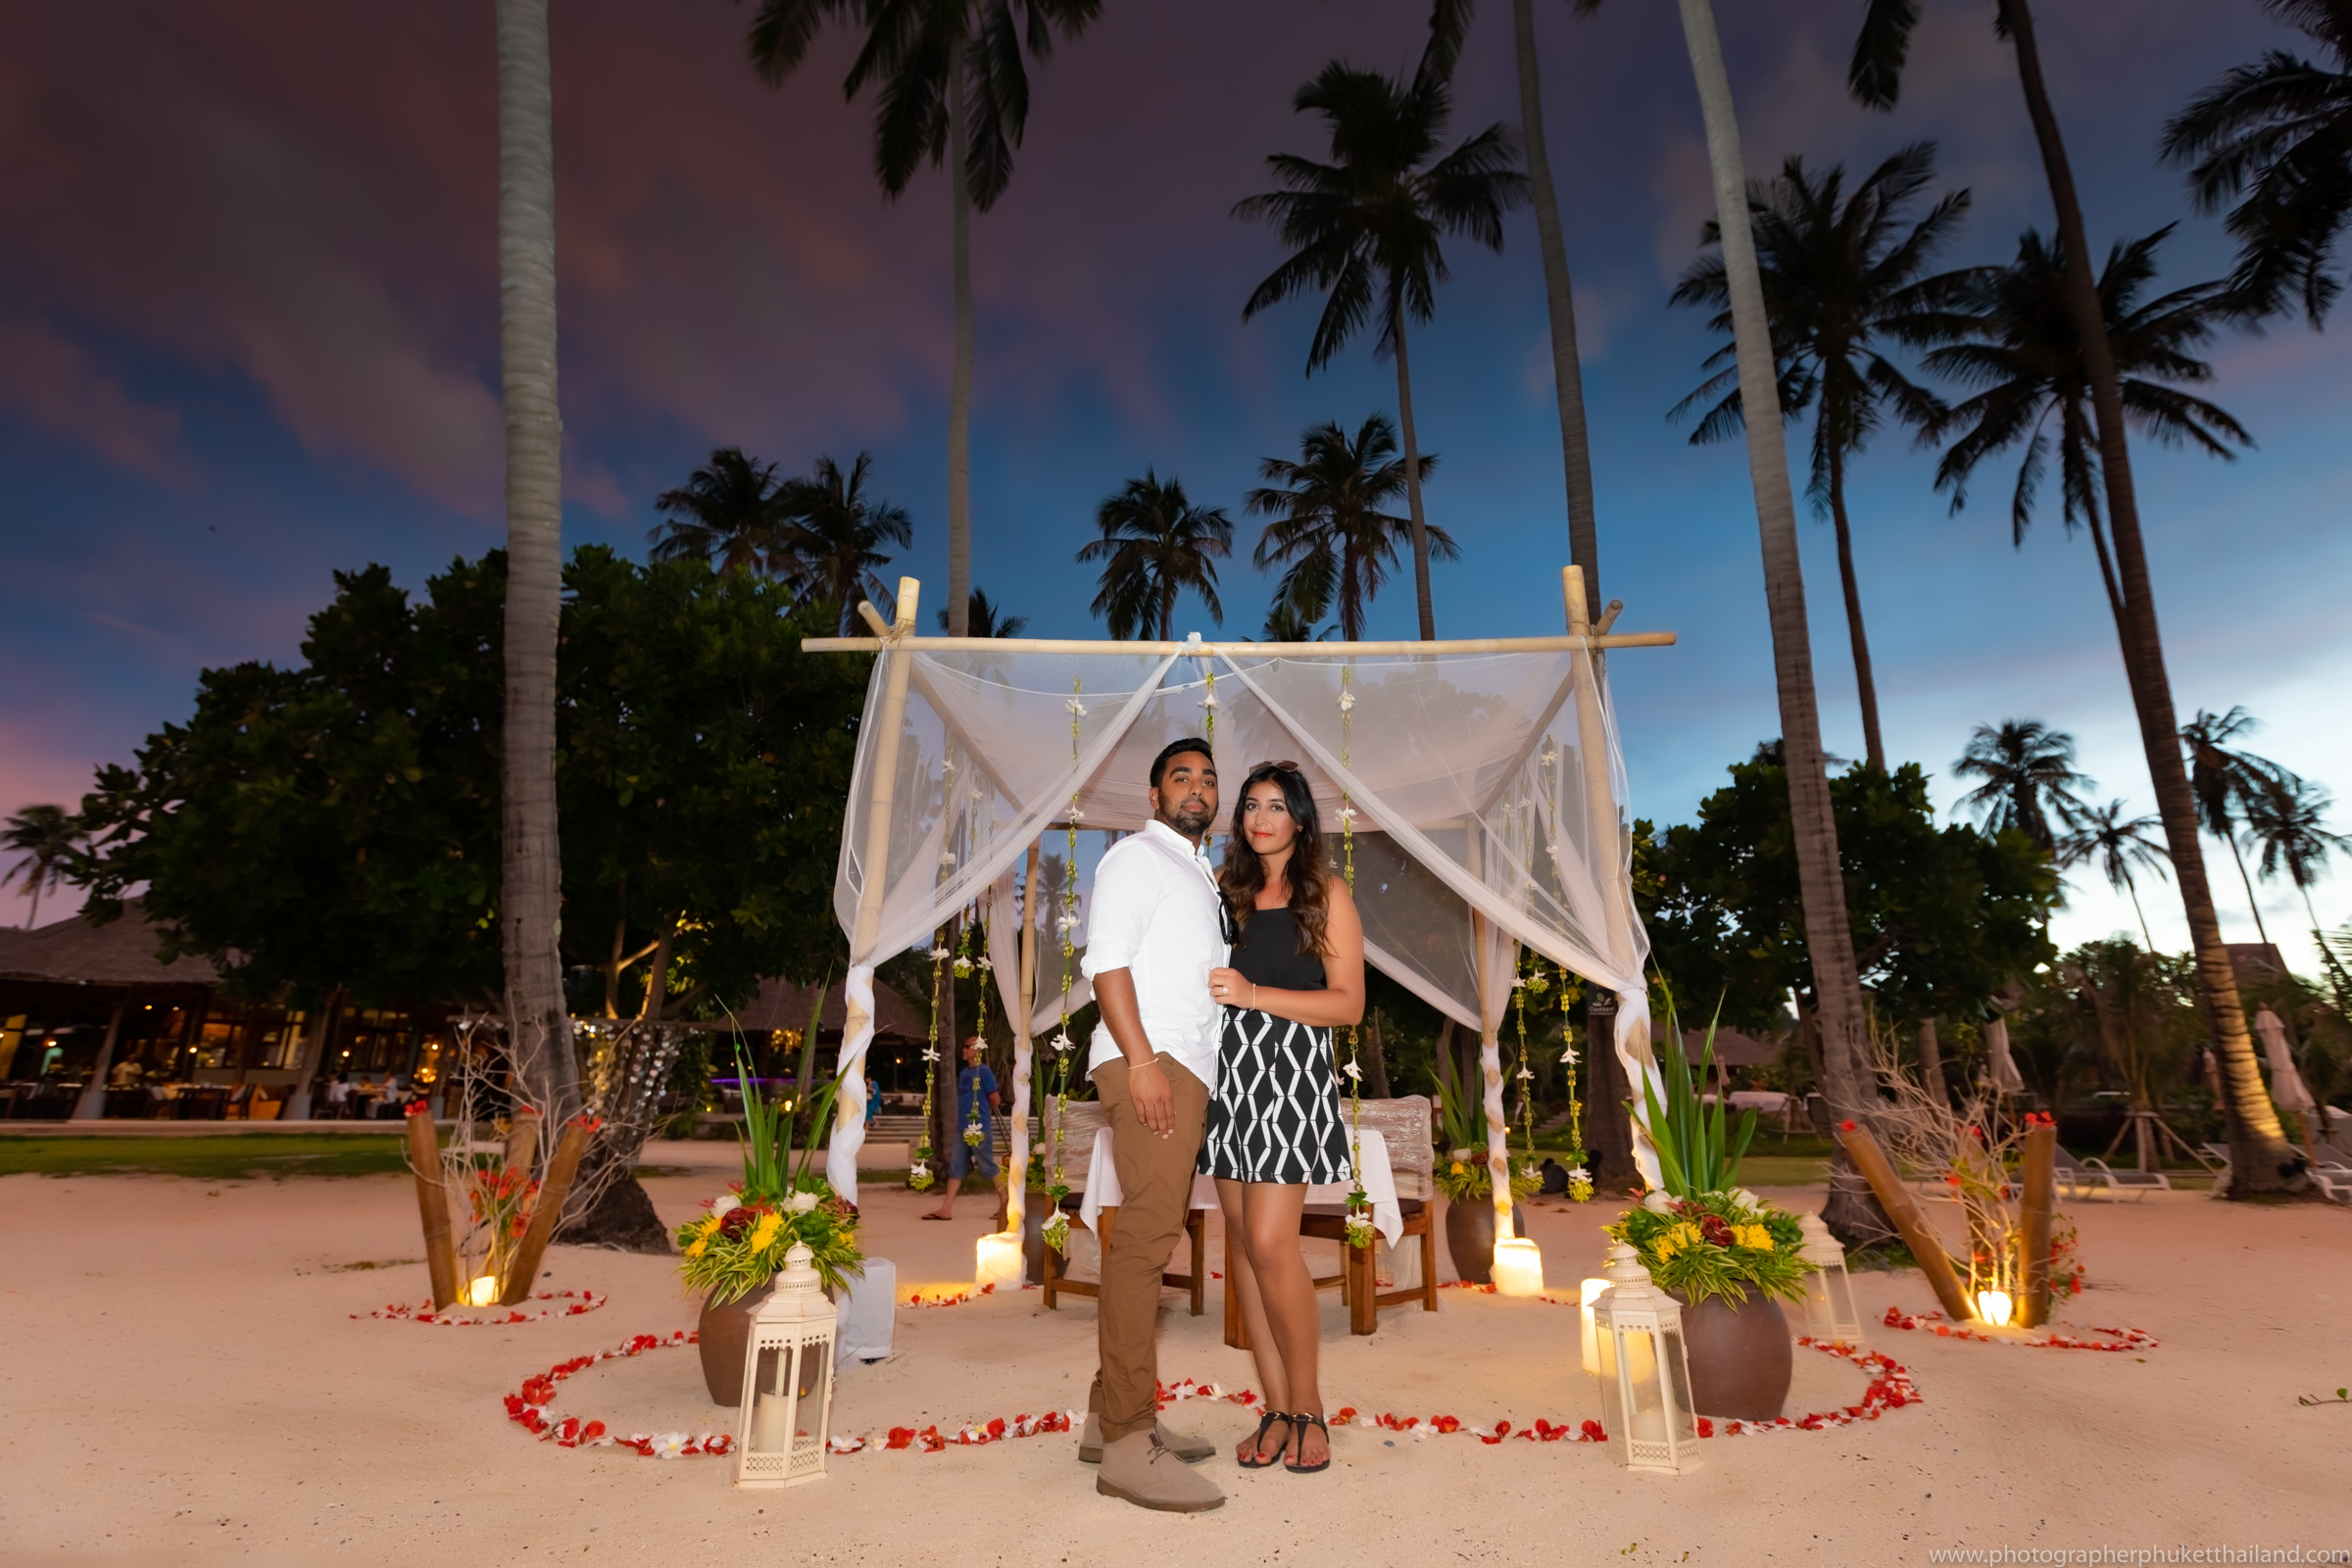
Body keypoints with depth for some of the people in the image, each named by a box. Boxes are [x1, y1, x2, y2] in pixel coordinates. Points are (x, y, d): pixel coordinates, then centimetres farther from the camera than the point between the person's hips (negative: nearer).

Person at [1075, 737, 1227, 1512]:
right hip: (1149, 1060, -9)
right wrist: (1142, 1058, -19)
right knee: (1147, 1235, -13)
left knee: (1149, 1236, 9)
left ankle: (1111, 1416, 17)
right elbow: (1106, 958, -11)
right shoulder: (1137, 856, 1)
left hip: (1189, 1071, 9)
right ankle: (1127, 1444, -10)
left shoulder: (1198, 876, 27)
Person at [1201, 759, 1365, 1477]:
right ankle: (1276, 1410, 17)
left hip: (1292, 1071, -5)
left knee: (1270, 1242, -10)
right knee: (1243, 1241, 5)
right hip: (1228, 1069, 5)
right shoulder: (1229, 891, 14)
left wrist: (1255, 994, -15)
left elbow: (1348, 1002, -6)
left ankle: (1308, 1409, 9)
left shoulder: (1326, 894, 1)